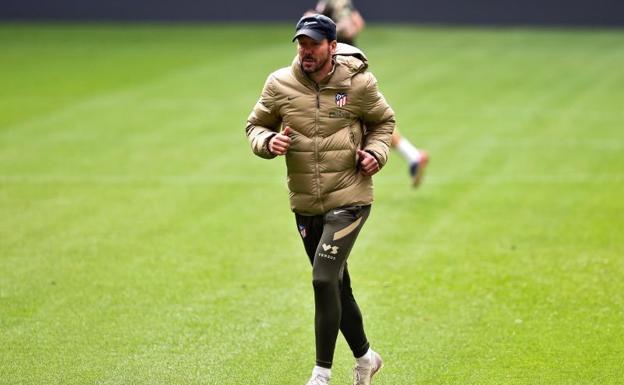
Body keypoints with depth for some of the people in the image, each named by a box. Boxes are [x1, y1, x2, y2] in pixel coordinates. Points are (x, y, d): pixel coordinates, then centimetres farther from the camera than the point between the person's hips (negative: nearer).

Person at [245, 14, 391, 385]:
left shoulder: (359, 83, -8)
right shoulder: (279, 84, -5)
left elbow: (384, 120, 10)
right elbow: (255, 125, 8)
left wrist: (376, 152, -8)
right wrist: (268, 142, -13)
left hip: (349, 198, -4)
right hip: (305, 204, 4)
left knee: (324, 279, -16)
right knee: (337, 286, 15)